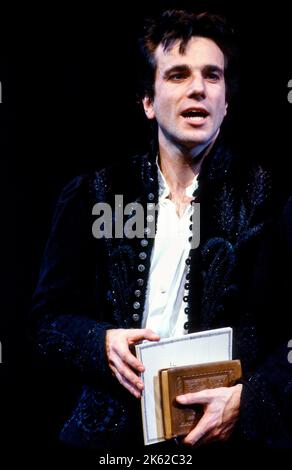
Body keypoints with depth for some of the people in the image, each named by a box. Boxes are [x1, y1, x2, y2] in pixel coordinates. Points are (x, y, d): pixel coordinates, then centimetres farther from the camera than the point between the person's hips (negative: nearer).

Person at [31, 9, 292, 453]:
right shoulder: (93, 195, 8)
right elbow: (49, 318, 12)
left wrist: (247, 400, -14)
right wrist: (100, 343, -8)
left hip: (229, 435, -1)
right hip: (112, 432, 2)